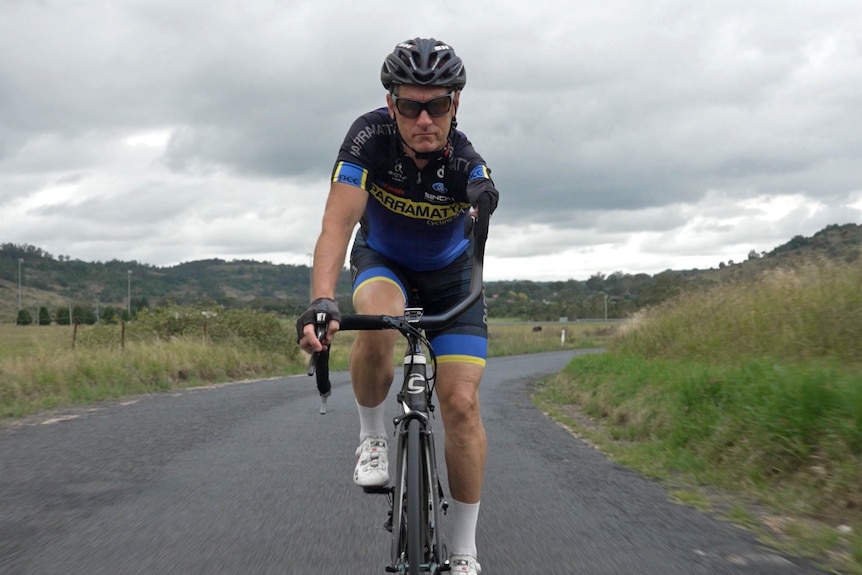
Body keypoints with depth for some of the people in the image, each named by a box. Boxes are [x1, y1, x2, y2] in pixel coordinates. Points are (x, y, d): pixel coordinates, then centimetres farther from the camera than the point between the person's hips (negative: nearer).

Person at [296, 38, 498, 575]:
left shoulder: (466, 163, -29)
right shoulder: (369, 137, -30)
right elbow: (338, 225, -39)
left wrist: (485, 203, -69)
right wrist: (322, 301, -55)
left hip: (449, 273, 0)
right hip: (383, 262, 0)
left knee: (462, 402, -12)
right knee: (376, 325, -37)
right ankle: (373, 437, -9)